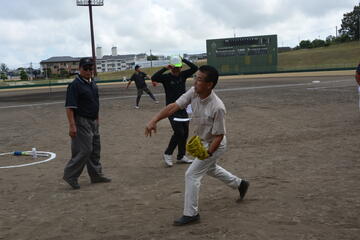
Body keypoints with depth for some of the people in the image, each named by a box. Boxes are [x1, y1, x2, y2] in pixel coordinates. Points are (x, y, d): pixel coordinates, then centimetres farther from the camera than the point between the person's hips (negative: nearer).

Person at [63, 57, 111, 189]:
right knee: (84, 150, -10)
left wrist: (97, 119, 20)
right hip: (81, 122, -9)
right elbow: (69, 107, -19)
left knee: (95, 150, 13)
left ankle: (96, 175, 23)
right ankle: (70, 175, 1)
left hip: (93, 122, 9)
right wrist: (72, 125, -24)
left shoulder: (93, 83, 11)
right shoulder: (75, 85, -15)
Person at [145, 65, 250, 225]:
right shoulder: (193, 93, -18)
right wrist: (154, 120, -31)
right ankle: (240, 184, 50)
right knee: (210, 169, 29)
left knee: (192, 175, -8)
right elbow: (174, 106, -20)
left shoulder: (217, 107, -35)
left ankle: (191, 214, 6)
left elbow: (219, 135, -26)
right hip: (202, 141, 8)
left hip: (214, 145, -8)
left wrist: (207, 153, -38)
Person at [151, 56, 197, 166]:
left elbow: (195, 68, -3)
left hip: (182, 108, 6)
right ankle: (168, 154, 3)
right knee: (179, 132, -15)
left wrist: (183, 60, -9)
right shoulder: (166, 77, -9)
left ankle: (181, 156, 21)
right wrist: (165, 69, -28)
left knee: (185, 132, 8)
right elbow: (154, 78, -25)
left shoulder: (183, 75, 5)